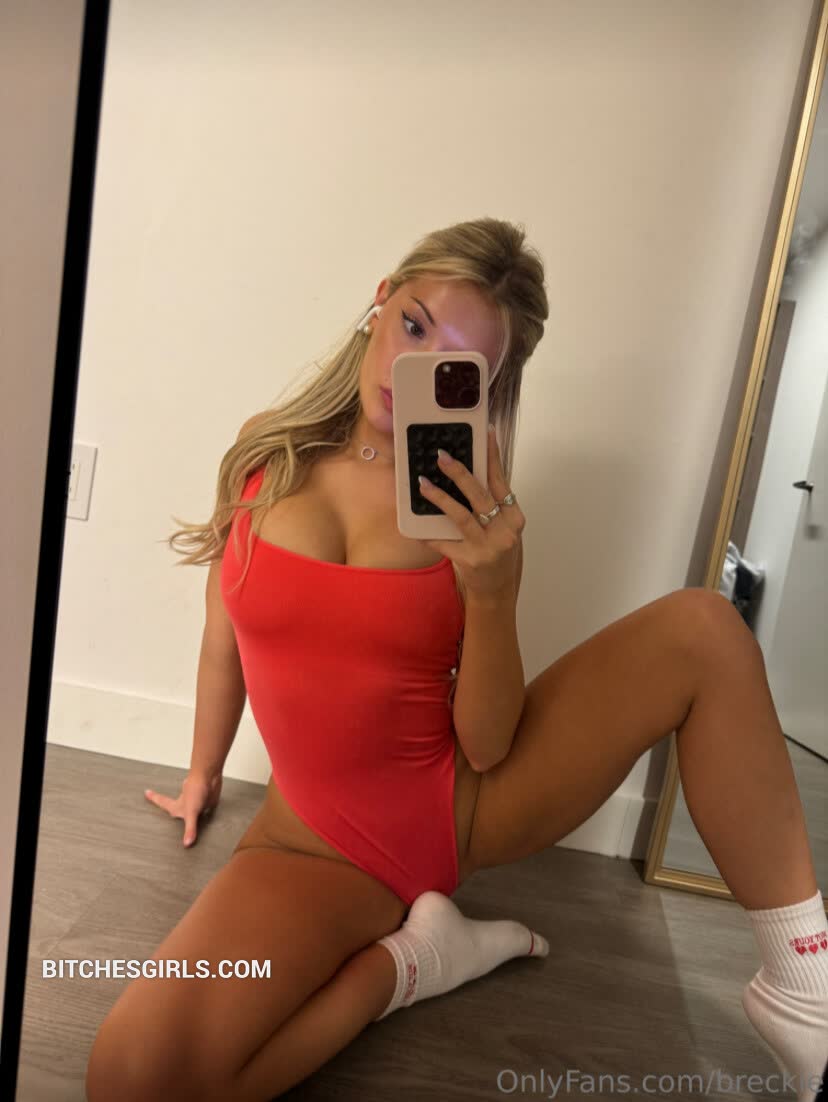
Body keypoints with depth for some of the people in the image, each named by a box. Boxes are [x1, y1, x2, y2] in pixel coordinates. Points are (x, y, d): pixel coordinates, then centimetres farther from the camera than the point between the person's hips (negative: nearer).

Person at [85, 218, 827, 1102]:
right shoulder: (265, 454, -4)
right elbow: (226, 631, 9)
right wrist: (201, 776, 21)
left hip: (467, 800, 1)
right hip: (320, 845, 1)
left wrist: (491, 593, -28)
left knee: (701, 628, -18)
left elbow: (486, 746, -11)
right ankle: (409, 958, -2)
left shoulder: (474, 504, -8)